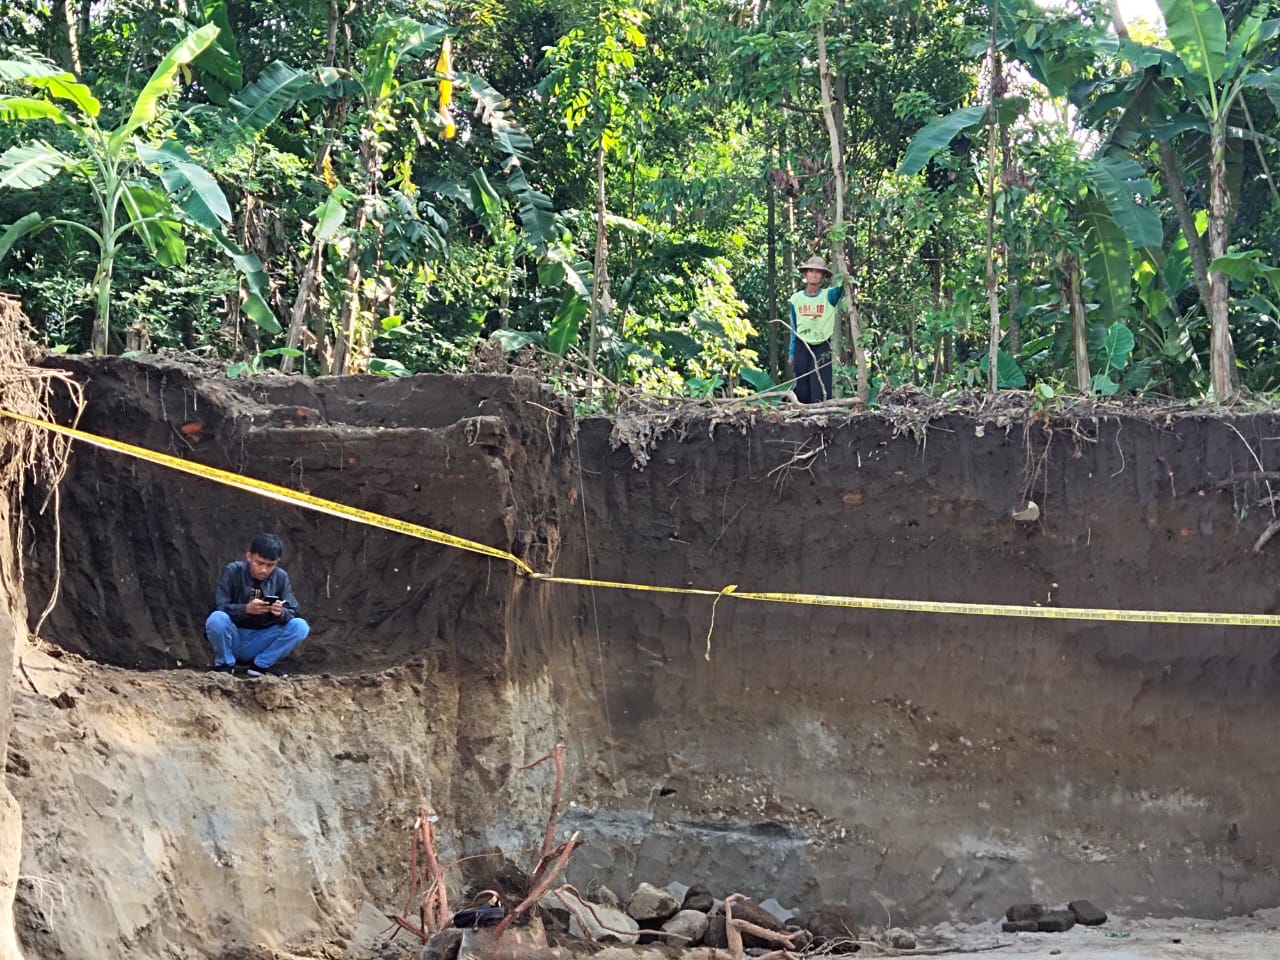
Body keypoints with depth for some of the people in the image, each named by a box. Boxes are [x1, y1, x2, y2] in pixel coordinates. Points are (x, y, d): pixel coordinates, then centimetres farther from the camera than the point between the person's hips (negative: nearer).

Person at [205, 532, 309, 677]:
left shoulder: (280, 577, -4)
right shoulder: (233, 571, -11)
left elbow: (293, 613, -8)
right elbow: (219, 608, -18)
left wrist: (282, 613, -32)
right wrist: (246, 609, -36)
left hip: (260, 642, 2)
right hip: (233, 640, -2)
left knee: (300, 626, -20)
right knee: (217, 619, -34)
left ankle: (261, 664, -3)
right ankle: (225, 664, -7)